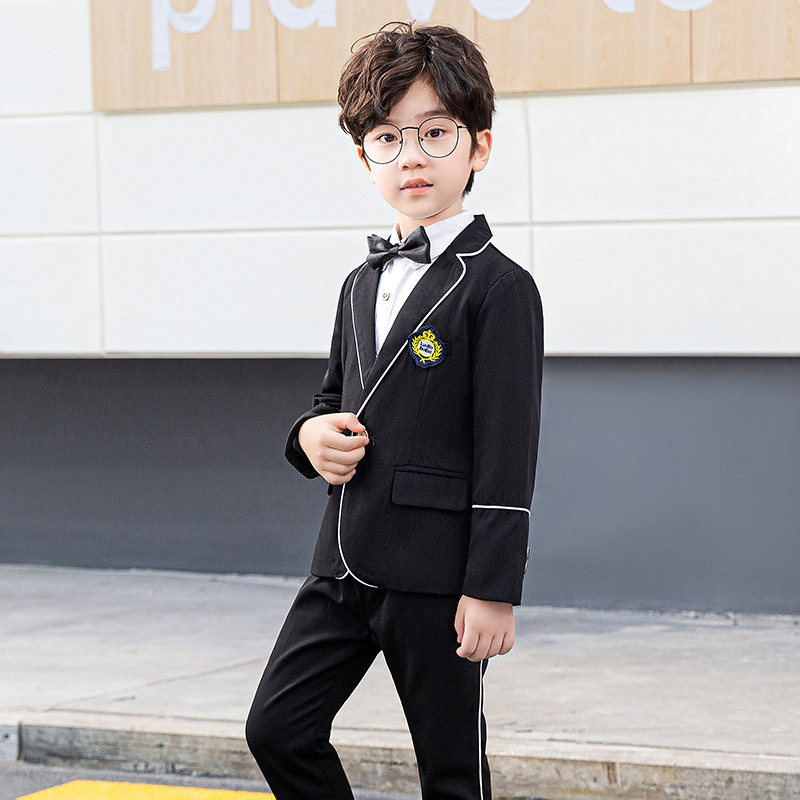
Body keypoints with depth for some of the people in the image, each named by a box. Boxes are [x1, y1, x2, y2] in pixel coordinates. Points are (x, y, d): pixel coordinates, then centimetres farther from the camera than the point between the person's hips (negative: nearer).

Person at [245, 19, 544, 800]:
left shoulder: (499, 288, -9)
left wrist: (493, 590, -16)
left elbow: (507, 451, -13)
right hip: (346, 561, 7)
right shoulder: (363, 285, 13)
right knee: (278, 728, 4)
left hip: (436, 575, -7)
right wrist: (311, 435, 0)